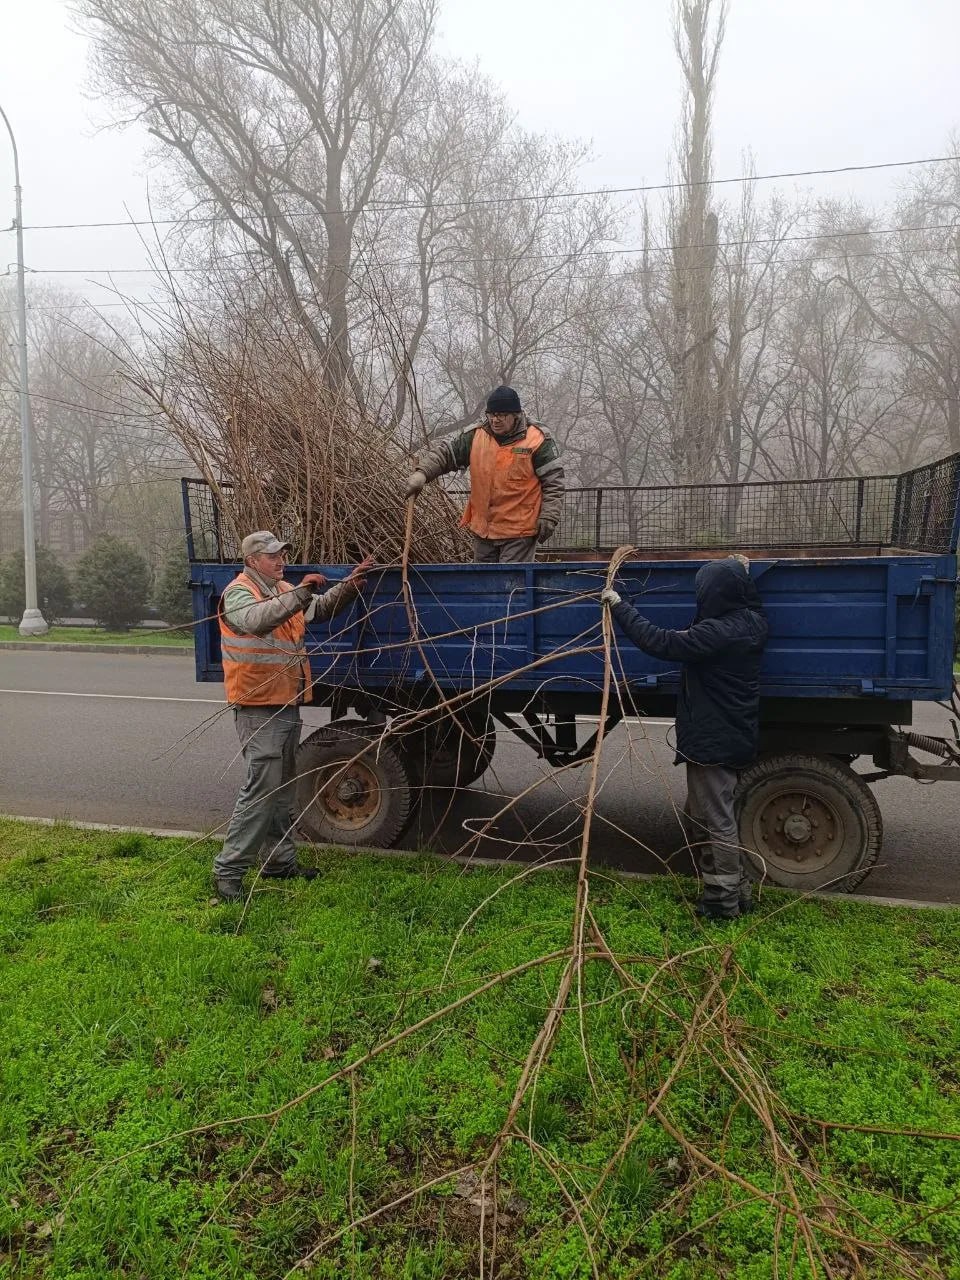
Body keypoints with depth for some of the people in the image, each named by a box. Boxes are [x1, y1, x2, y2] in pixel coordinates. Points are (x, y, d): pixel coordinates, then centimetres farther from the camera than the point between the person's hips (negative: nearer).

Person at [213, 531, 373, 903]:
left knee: (283, 789, 16)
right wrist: (299, 593, -39)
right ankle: (227, 870, -4)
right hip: (258, 709, -9)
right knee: (262, 789, -12)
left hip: (287, 705, 9)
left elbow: (323, 607, 15)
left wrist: (349, 585, -1)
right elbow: (257, 620, -32)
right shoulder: (238, 592, -11)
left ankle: (280, 861, 28)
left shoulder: (283, 591, 16)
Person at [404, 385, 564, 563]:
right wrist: (422, 473, -8)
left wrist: (548, 517, -12)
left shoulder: (538, 440, -7)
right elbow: (445, 453, 9)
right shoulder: (475, 436, 5)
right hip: (482, 530, 5)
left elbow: (553, 481, -5)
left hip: (519, 533, -5)